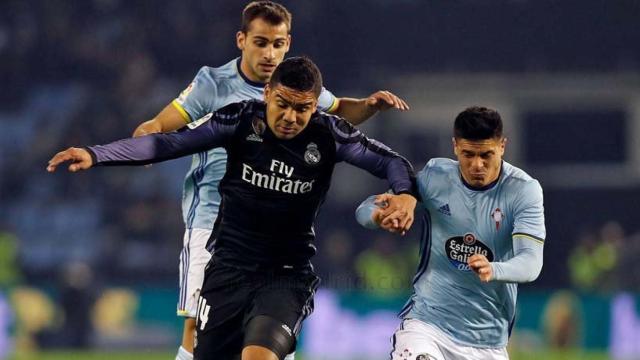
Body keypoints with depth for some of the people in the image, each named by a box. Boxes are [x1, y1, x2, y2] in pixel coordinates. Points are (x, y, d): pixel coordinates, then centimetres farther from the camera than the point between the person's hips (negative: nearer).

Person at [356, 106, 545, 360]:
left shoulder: (523, 190, -10)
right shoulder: (434, 176, -5)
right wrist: (381, 215, -28)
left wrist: (492, 270, -44)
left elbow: (531, 263, -21)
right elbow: (366, 210, -3)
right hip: (427, 319, -1)